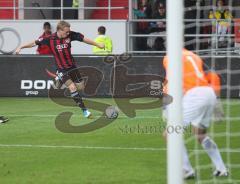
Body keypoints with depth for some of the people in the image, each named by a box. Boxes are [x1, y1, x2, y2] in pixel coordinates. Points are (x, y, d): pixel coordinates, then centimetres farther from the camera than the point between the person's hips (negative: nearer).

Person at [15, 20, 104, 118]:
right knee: (72, 88, -18)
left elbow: (84, 39, -3)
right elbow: (35, 43, -11)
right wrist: (21, 47, -16)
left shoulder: (70, 35, -13)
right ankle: (84, 110, -11)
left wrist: (97, 44, 0)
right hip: (61, 69, -4)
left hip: (72, 66, 4)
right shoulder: (50, 39, -19)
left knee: (81, 87, 11)